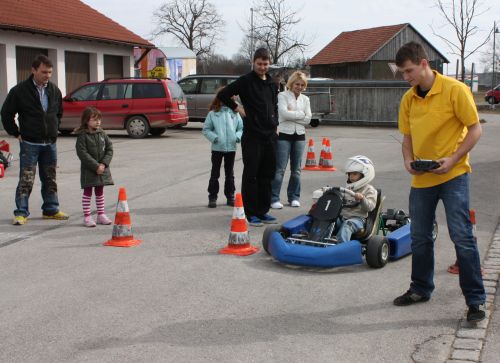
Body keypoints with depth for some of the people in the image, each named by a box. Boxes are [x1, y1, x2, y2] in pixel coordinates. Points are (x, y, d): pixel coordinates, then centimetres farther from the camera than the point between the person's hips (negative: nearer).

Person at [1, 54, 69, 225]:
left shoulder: (54, 91, 7)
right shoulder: (20, 91, -9)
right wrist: (16, 134, -1)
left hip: (50, 143, 5)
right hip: (29, 143, -5)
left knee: (50, 179, 12)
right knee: (26, 180, -5)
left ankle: (51, 210, 21)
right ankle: (21, 213, 1)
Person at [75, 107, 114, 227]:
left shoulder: (102, 134, 4)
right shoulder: (82, 136, -11)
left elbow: (109, 149, 4)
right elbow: (82, 153, -17)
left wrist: (104, 164, -10)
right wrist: (96, 166, -20)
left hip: (102, 169, 5)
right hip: (88, 170, -5)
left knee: (100, 192, 14)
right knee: (87, 192, 2)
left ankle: (101, 215, 22)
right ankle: (87, 217, 6)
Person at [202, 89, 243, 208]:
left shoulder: (235, 113, 2)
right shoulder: (213, 113, -3)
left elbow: (241, 128, 6)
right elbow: (206, 129, 0)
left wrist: (237, 136, -12)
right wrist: (214, 137, -14)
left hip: (231, 148, 2)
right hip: (217, 148, -2)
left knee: (230, 174, 12)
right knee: (215, 174, 5)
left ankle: (230, 197, 22)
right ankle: (212, 197, 11)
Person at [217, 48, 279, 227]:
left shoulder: (272, 84, 14)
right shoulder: (246, 81, -6)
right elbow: (222, 95, -7)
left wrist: (275, 124, 15)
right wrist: (237, 108, -5)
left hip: (270, 136, 6)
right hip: (252, 136, -6)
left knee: (267, 175, 10)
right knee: (251, 175, -2)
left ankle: (263, 211, 19)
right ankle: (251, 213, 4)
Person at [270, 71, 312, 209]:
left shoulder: (305, 99, 11)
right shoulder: (283, 95, -2)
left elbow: (308, 119, 1)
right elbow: (284, 113, -17)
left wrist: (292, 114, -8)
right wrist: (300, 114, -7)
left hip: (299, 136, 5)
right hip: (284, 135, -5)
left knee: (296, 169, 10)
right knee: (280, 169, -7)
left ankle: (294, 197, 20)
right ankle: (274, 198, -4)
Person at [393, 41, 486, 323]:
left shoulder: (455, 90, -11)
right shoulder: (408, 99, 5)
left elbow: (475, 129, -9)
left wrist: (453, 159, -19)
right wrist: (408, 160, -6)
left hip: (453, 175, -6)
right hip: (421, 179, 6)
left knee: (462, 236, -8)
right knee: (420, 238, 14)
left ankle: (476, 300, 1)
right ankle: (421, 289, 31)